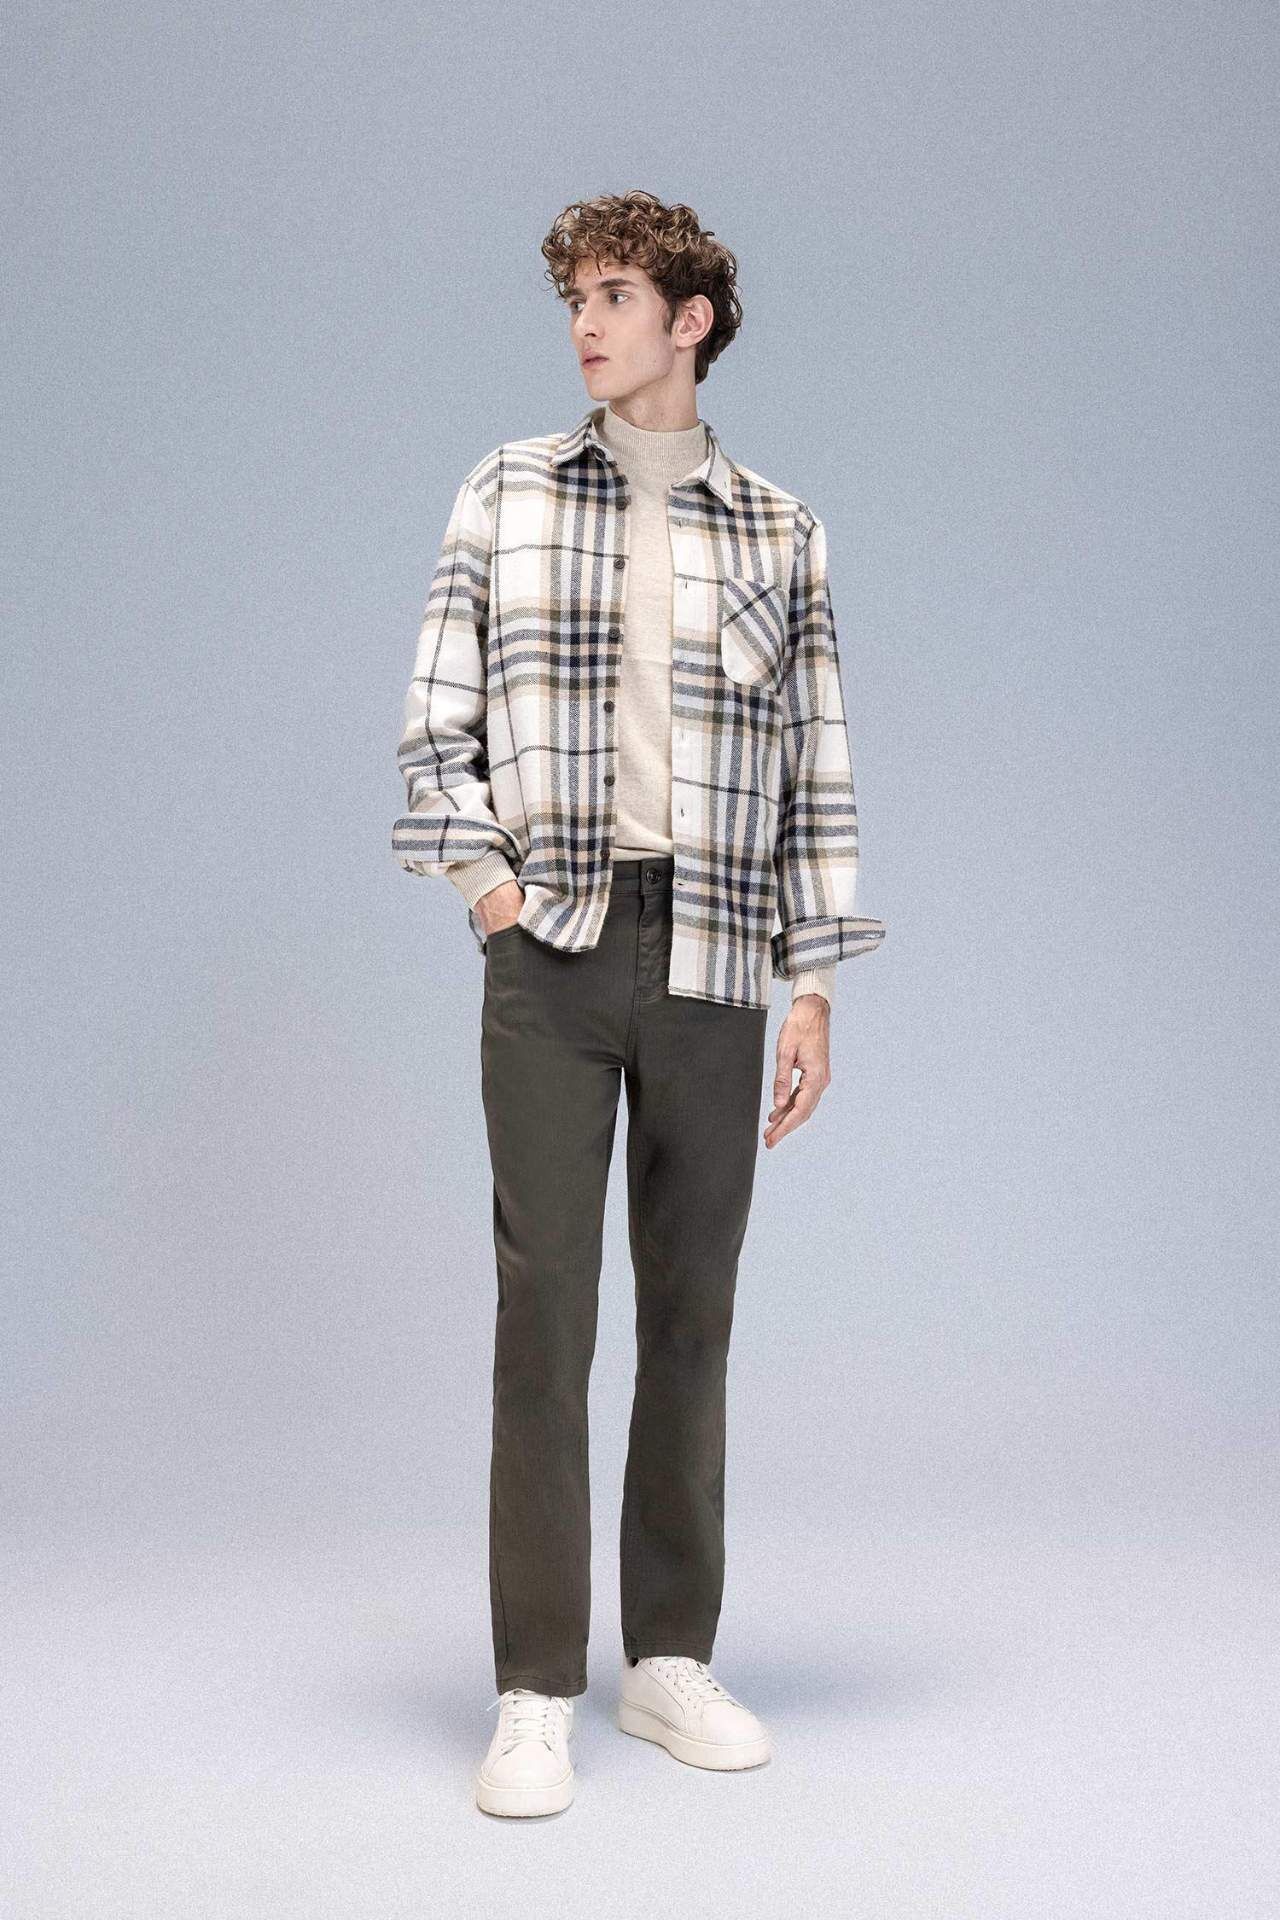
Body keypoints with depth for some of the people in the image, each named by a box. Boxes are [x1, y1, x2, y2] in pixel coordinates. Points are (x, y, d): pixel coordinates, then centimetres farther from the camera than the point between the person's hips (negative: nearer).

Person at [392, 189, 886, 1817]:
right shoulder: (506, 497, 8)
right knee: (544, 1304, -3)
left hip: (715, 962, 1)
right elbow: (434, 726, 8)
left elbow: (814, 770, 7)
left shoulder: (780, 533, 8)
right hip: (551, 953, -1)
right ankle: (535, 1695, 4)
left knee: (693, 1311, 7)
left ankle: (669, 1657, 20)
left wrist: (815, 982, 2)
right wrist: (481, 874, -6)